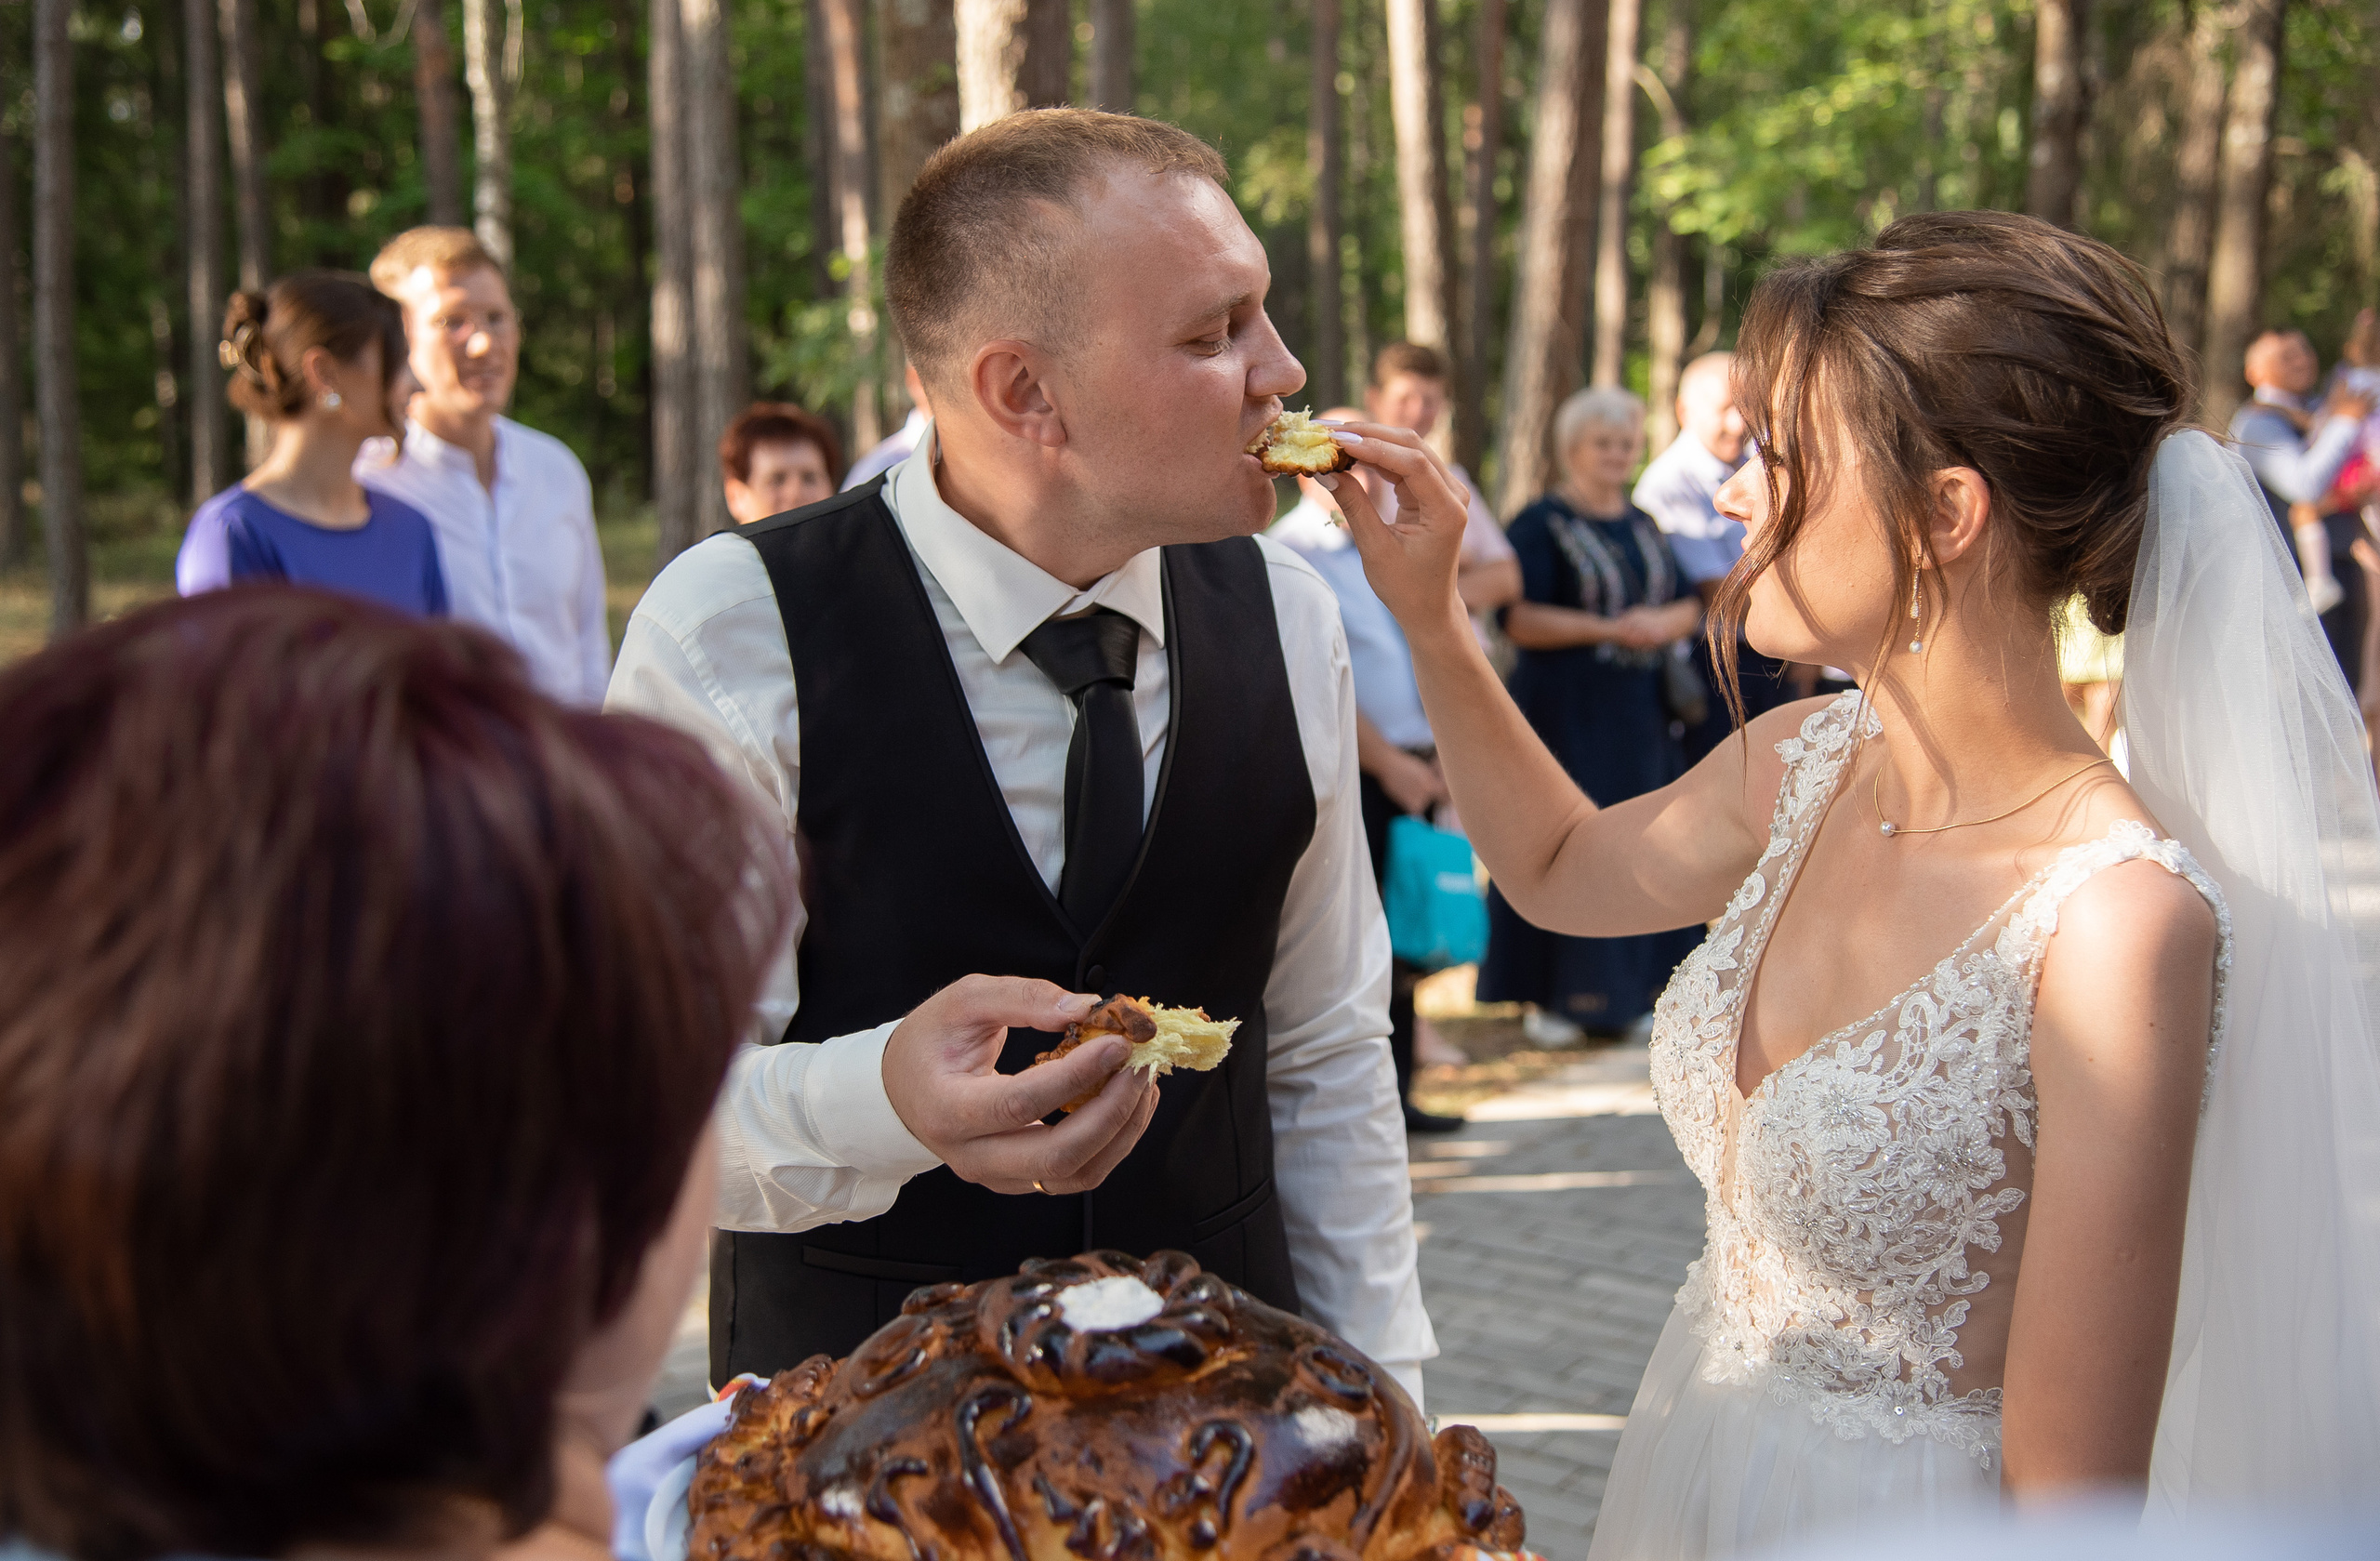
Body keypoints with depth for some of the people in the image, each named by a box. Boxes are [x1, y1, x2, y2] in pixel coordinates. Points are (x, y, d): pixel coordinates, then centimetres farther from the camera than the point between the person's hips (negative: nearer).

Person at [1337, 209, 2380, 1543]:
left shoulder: (2115, 917, -27)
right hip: (1695, 1468, 7)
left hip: (1909, 1519, -7)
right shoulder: (1803, 768, -5)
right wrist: (1429, 617, 5)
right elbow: (1563, 865, 18)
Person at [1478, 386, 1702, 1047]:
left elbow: (1691, 605, 11)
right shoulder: (1540, 524, -5)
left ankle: (1624, 990, 16)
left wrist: (1664, 622, -12)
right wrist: (1606, 628, -22)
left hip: (1642, 715, 6)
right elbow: (1518, 618, -15)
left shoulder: (1643, 525, 15)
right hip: (1566, 713, -6)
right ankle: (1549, 997, 4)